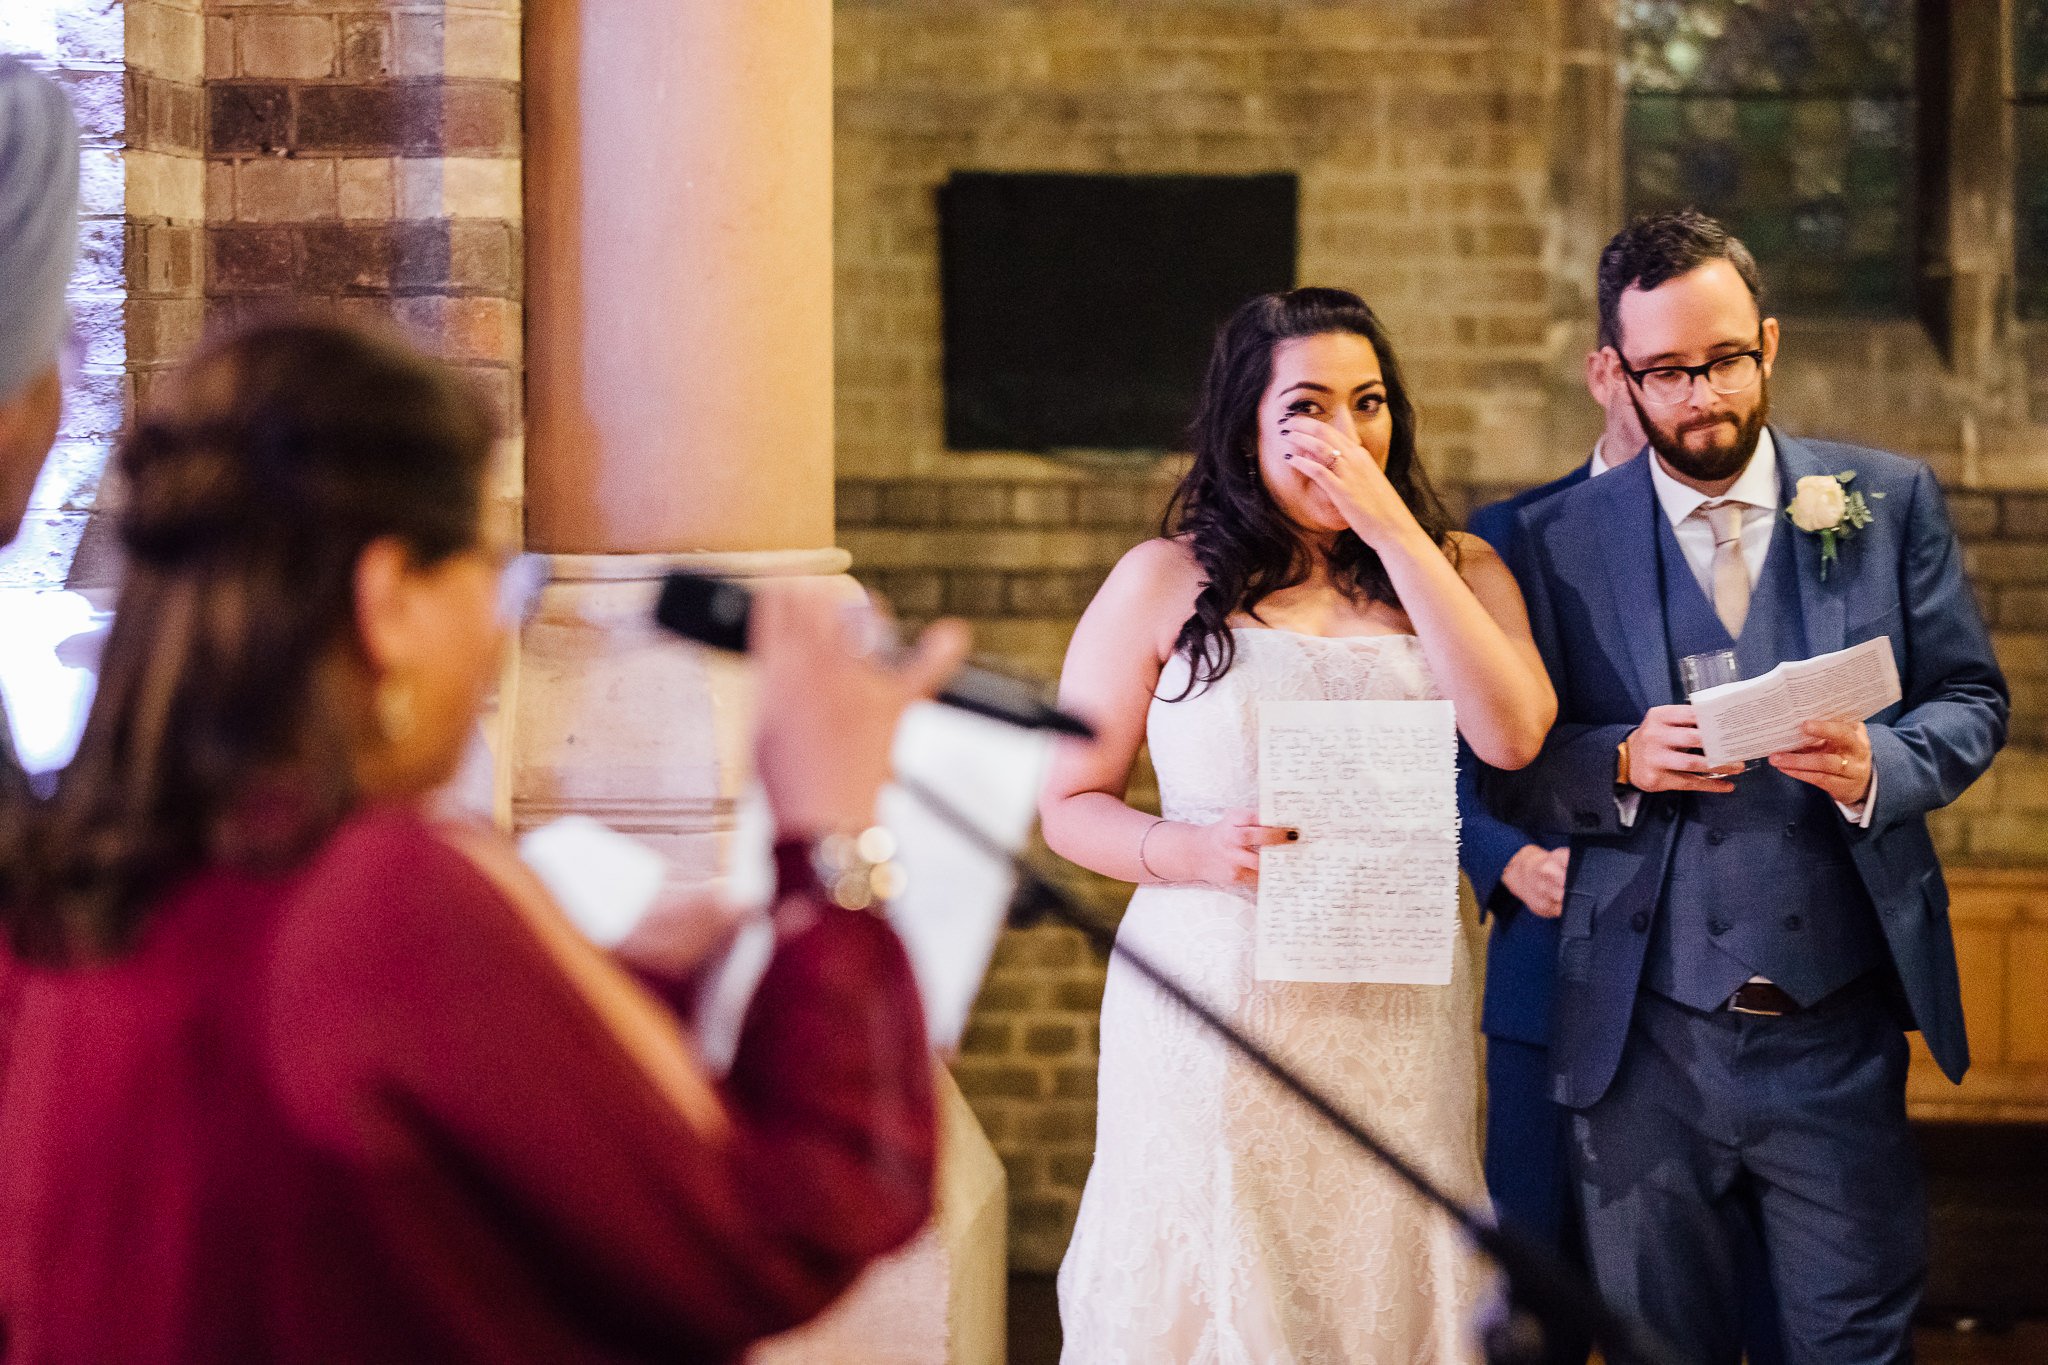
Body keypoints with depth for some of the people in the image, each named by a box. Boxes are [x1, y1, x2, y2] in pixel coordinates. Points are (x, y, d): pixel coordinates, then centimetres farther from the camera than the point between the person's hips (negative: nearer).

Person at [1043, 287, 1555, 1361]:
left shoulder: (1456, 574, 7)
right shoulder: (1165, 583, 2)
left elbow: (1512, 735, -12)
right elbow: (1071, 804, 4)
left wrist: (1390, 526, -12)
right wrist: (1195, 850, -16)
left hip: (1395, 1017, 2)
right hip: (1211, 993, -1)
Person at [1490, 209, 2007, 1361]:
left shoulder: (1891, 501, 5)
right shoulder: (1560, 540, 3)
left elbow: (1972, 701, 5)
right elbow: (1513, 770, 2)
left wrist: (1877, 769, -15)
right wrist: (1625, 761, -18)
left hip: (1840, 1035, 0)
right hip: (1648, 1042, 0)